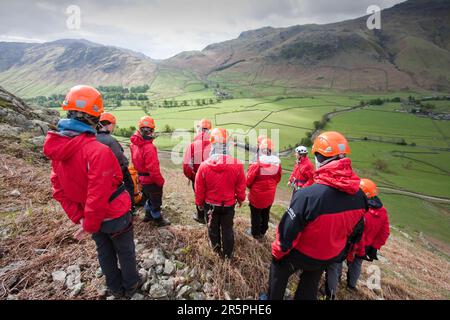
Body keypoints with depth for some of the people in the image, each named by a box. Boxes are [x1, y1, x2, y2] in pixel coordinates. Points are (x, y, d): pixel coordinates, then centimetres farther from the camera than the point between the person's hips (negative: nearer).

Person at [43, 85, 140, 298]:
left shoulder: (57, 148, -7)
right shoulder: (98, 151, -32)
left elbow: (58, 189, -2)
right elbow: (98, 195, -31)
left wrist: (78, 217, 0)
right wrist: (90, 225, -15)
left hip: (93, 217, 6)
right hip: (115, 216, -6)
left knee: (105, 252, 26)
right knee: (125, 252, 19)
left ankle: (115, 287, 48)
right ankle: (130, 285, 42)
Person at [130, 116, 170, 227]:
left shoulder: (134, 144, -4)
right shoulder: (149, 148, -30)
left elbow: (135, 162, 5)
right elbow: (153, 169, -28)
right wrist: (161, 181, -15)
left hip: (142, 179, 8)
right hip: (152, 180, -8)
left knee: (149, 198, 29)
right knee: (156, 201, 14)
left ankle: (148, 215, 47)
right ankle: (158, 219, 33)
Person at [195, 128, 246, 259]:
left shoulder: (204, 165, -24)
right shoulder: (237, 165, -24)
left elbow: (199, 188, -10)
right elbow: (241, 186, -9)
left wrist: (199, 202, 9)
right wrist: (240, 199, 11)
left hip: (211, 204, 0)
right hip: (229, 204, 0)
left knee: (213, 227, 24)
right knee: (227, 229, 20)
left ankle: (217, 249, 48)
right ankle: (227, 253, 39)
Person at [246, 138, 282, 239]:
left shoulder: (256, 164, -27)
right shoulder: (277, 163, -13)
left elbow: (248, 181, -17)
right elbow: (278, 179, 1)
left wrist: (250, 187, 5)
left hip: (256, 195, -4)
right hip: (270, 195, 4)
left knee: (256, 215, 16)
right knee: (265, 214, 23)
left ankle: (255, 233, 34)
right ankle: (262, 232, 41)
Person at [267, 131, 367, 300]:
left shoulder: (307, 195, -38)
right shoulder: (359, 196, -16)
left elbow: (288, 231, -27)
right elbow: (356, 231, 0)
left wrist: (277, 251, -7)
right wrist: (341, 254, 17)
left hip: (300, 255, -5)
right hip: (330, 256, 5)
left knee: (278, 273, 26)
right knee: (310, 287, 31)